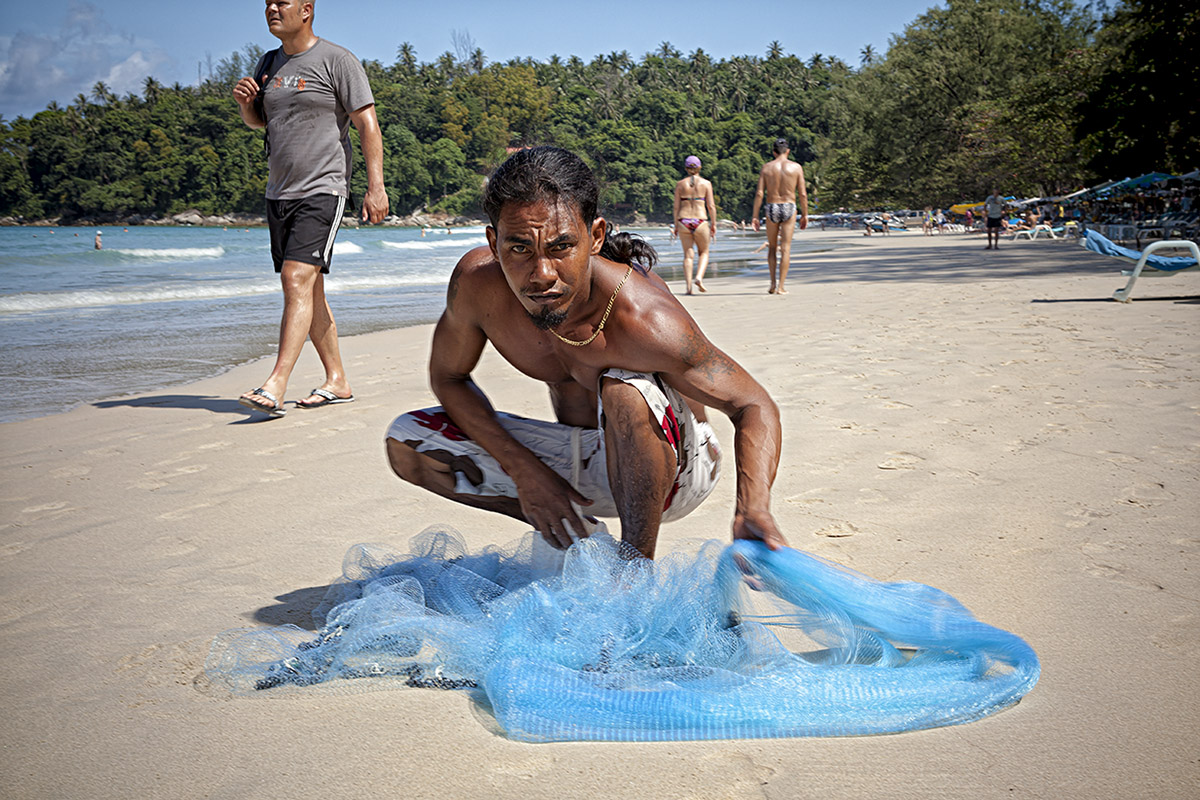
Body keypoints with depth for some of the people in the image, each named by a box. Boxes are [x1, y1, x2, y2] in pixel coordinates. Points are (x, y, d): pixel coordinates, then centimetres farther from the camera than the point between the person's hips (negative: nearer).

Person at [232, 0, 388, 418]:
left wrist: (376, 187, -16)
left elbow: (367, 124, -8)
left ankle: (275, 388, -23)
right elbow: (258, 120, 28)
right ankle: (337, 382, 18)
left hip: (322, 190, -8)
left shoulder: (336, 60, -4)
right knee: (308, 289, 9)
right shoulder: (269, 63, 16)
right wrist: (245, 101, 3)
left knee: (297, 279, -18)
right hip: (279, 192, 8)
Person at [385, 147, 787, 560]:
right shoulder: (476, 282, -22)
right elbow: (448, 377, -3)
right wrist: (525, 470, -16)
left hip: (672, 470, -5)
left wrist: (753, 510, -44)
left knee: (623, 389, -37)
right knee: (407, 442, -3)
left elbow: (754, 405, -24)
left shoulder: (646, 320, -35)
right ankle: (573, 534, 7)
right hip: (574, 460, 5)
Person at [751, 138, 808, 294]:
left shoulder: (766, 167, 1)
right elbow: (803, 194, -1)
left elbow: (759, 193, -3)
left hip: (771, 209, 1)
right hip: (789, 208, -1)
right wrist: (805, 214, 8)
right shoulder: (796, 167, 0)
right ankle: (781, 287, -3)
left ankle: (773, 284, 13)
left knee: (772, 247, 16)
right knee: (785, 248, 1)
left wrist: (755, 216, 0)